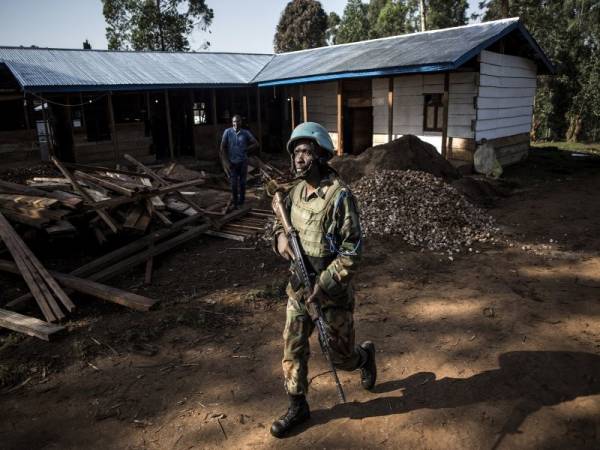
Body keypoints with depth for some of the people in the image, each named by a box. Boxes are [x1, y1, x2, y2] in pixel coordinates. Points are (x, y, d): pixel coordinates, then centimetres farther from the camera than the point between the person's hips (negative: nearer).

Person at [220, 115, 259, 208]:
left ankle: (241, 200, 22)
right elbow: (223, 147, -2)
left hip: (243, 162, 1)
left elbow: (256, 144, 2)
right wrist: (227, 160, -4)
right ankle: (234, 200, 21)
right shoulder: (227, 132, -6)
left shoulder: (246, 133, -4)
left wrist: (246, 150, -4)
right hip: (232, 162, 0)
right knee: (234, 183, 4)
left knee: (242, 182, 8)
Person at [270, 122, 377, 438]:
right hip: (298, 287, 6)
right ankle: (297, 407, 30)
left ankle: (365, 355, 46)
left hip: (333, 291, -6)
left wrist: (322, 287, -23)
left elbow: (352, 251, -20)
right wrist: (280, 235, -6)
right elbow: (280, 219, 18)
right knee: (292, 349, 10)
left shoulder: (339, 196, -20)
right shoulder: (296, 191, 1)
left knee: (341, 357, 12)